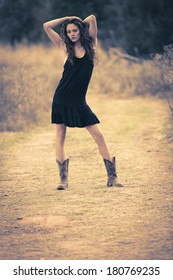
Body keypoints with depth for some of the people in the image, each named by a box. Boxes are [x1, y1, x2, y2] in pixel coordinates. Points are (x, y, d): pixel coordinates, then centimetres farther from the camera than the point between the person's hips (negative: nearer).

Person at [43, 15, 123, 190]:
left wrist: (79, 23, 14)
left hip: (79, 102, 0)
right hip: (62, 99, 0)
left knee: (99, 136, -4)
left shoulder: (90, 45, 4)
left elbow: (92, 18, -2)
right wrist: (68, 18, 6)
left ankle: (112, 177, 1)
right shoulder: (65, 48, 3)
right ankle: (63, 179, 5)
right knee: (60, 137, 0)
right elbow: (47, 26, 1)